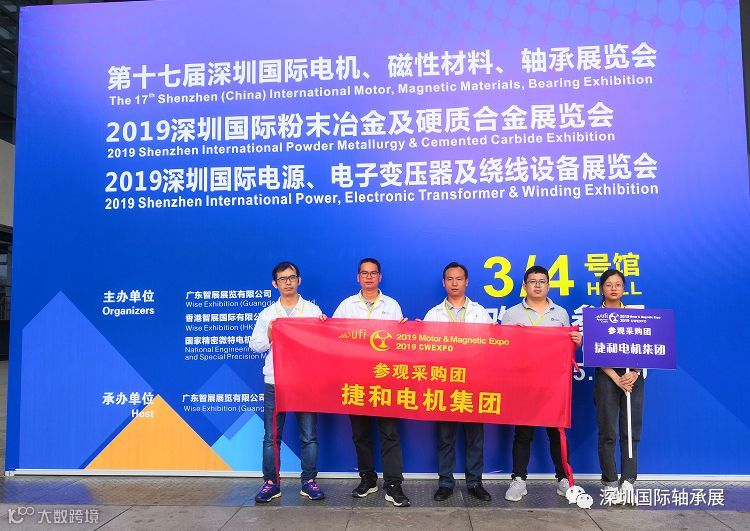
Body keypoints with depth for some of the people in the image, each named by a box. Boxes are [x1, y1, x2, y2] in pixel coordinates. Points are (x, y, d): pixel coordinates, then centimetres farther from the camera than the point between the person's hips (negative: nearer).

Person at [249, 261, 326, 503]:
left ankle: (309, 482, 16)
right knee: (271, 436, 5)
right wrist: (270, 335, -8)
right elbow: (255, 345, 10)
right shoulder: (267, 313, 9)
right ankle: (271, 483, 17)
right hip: (275, 382, 1)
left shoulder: (313, 310, 7)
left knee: (309, 435, 4)